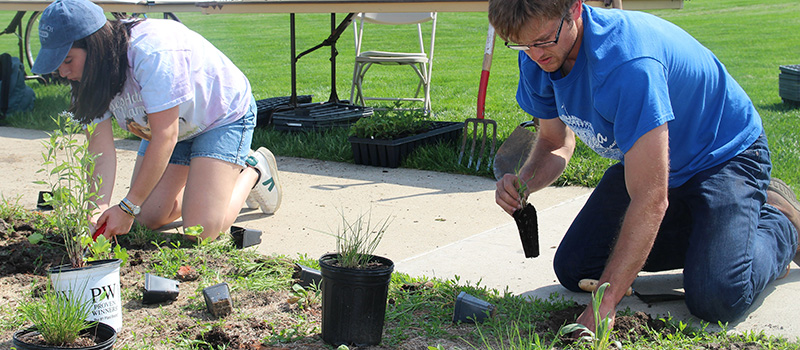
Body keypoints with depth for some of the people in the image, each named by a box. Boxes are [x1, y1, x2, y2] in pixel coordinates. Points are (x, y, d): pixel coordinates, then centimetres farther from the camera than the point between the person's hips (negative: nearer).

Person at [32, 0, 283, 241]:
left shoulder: (152, 53, -38)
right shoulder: (90, 75, -13)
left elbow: (165, 137, -35)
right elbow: (101, 150, -17)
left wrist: (128, 208, -33)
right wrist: (100, 207, -34)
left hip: (224, 117, -7)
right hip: (165, 126, 8)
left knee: (201, 229, -19)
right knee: (147, 219, -1)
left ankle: (253, 171, 8)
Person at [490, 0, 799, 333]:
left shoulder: (626, 61, -39)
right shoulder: (537, 56, -14)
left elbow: (650, 200, -40)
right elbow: (556, 144, 2)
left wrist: (604, 303, -40)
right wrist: (524, 181, -22)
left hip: (724, 154, -7)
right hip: (643, 160, 7)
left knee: (715, 299, -25)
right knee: (573, 269, 1)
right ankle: (694, 225, 18)